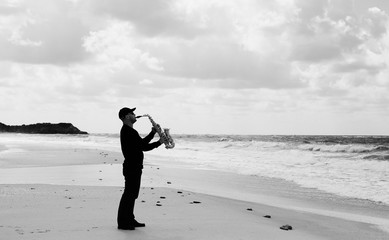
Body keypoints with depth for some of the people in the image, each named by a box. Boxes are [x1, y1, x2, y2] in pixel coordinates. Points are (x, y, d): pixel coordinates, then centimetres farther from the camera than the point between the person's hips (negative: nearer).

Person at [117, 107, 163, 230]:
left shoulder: (129, 131, 18)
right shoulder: (127, 131, -17)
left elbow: (142, 143, 20)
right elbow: (143, 147, -21)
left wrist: (153, 132, 14)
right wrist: (158, 143, -14)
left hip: (135, 167, 11)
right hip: (131, 168, -11)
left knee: (132, 195, 15)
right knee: (129, 195, -6)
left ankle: (130, 220, 22)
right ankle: (122, 223, -2)